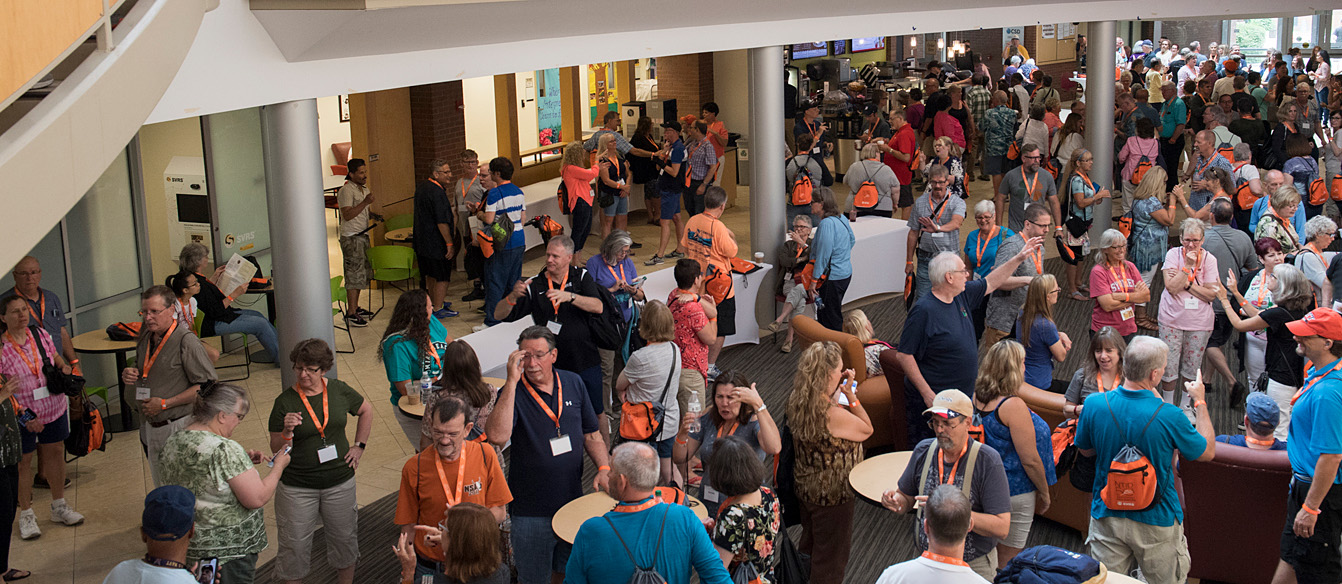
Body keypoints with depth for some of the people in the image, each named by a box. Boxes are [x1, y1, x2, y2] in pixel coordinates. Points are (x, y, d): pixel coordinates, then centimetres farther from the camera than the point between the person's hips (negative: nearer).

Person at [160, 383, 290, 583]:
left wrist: (242, 462, 10)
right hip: (228, 550, -8)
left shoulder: (173, 442, 3)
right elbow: (257, 498, -23)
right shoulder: (225, 450, -25)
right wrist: (279, 465, -8)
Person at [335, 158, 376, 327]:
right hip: (351, 238, -9)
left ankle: (355, 307, 23)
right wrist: (365, 202, -27)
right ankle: (351, 313, -5)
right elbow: (347, 215, -23)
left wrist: (374, 215, 6)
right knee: (355, 275, -8)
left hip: (363, 235, 9)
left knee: (362, 273, 13)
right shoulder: (346, 191, -14)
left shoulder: (364, 189, 15)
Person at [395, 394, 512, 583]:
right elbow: (408, 527, -4)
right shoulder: (414, 468, -11)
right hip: (429, 569, 0)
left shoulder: (485, 455, -9)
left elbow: (499, 512, -2)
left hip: (476, 565, 1)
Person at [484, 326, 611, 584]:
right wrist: (512, 381, -31)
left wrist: (604, 468, -5)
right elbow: (497, 436, -32)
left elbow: (591, 434, 12)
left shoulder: (573, 383, 2)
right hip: (531, 512, -4)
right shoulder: (513, 393, -12)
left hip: (573, 503, 4)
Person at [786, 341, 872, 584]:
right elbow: (867, 429, -17)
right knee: (831, 556, 14)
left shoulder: (796, 402, -10)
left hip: (806, 488, 8)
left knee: (809, 547, 29)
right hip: (832, 495, -8)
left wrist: (839, 392, 1)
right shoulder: (832, 414, -34)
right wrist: (851, 396, -16)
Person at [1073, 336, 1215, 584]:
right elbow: (1208, 451, -4)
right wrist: (1200, 402, 6)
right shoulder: (1169, 417, -24)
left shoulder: (1094, 404, -15)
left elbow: (1085, 450, 4)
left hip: (1107, 516, 3)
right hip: (1156, 522, -3)